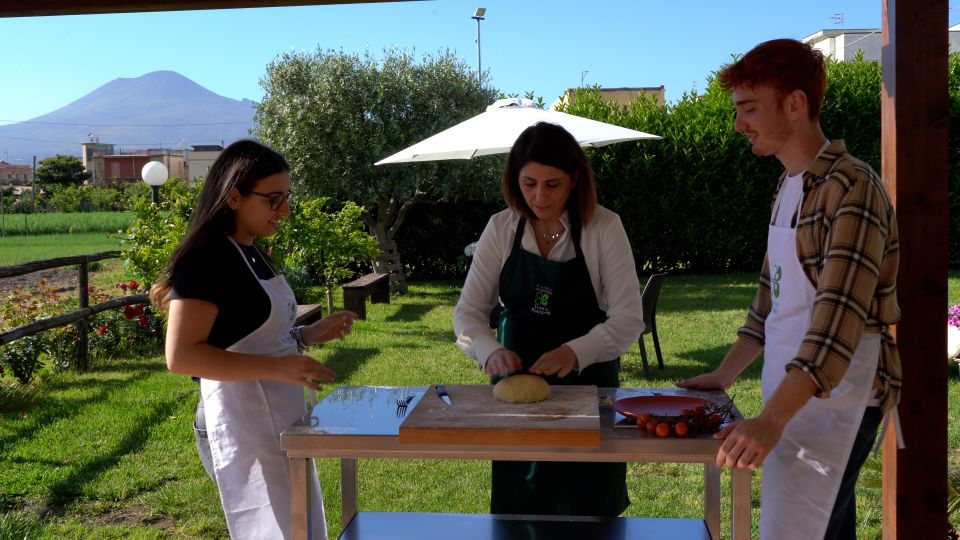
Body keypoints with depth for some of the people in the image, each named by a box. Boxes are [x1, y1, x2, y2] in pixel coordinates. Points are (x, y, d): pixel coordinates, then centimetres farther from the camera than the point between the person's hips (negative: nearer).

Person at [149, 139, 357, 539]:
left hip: (281, 418, 10)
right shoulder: (207, 259, -18)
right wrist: (277, 367, -27)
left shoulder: (250, 254, 11)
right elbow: (181, 356, -24)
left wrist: (308, 335, 3)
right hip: (246, 422, -10)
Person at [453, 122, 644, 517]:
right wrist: (490, 351, -24)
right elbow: (468, 311, -4)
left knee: (587, 508, 9)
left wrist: (575, 352, -31)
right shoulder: (501, 229, -3)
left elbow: (629, 320, -15)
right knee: (519, 505, 13)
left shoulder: (603, 228, -11)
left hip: (587, 383, -2)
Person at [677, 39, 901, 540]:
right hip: (792, 394, 8)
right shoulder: (789, 187, 13)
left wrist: (770, 420, -31)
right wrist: (724, 376, 19)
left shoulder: (850, 188, -16)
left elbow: (839, 320, -25)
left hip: (833, 399, -8)